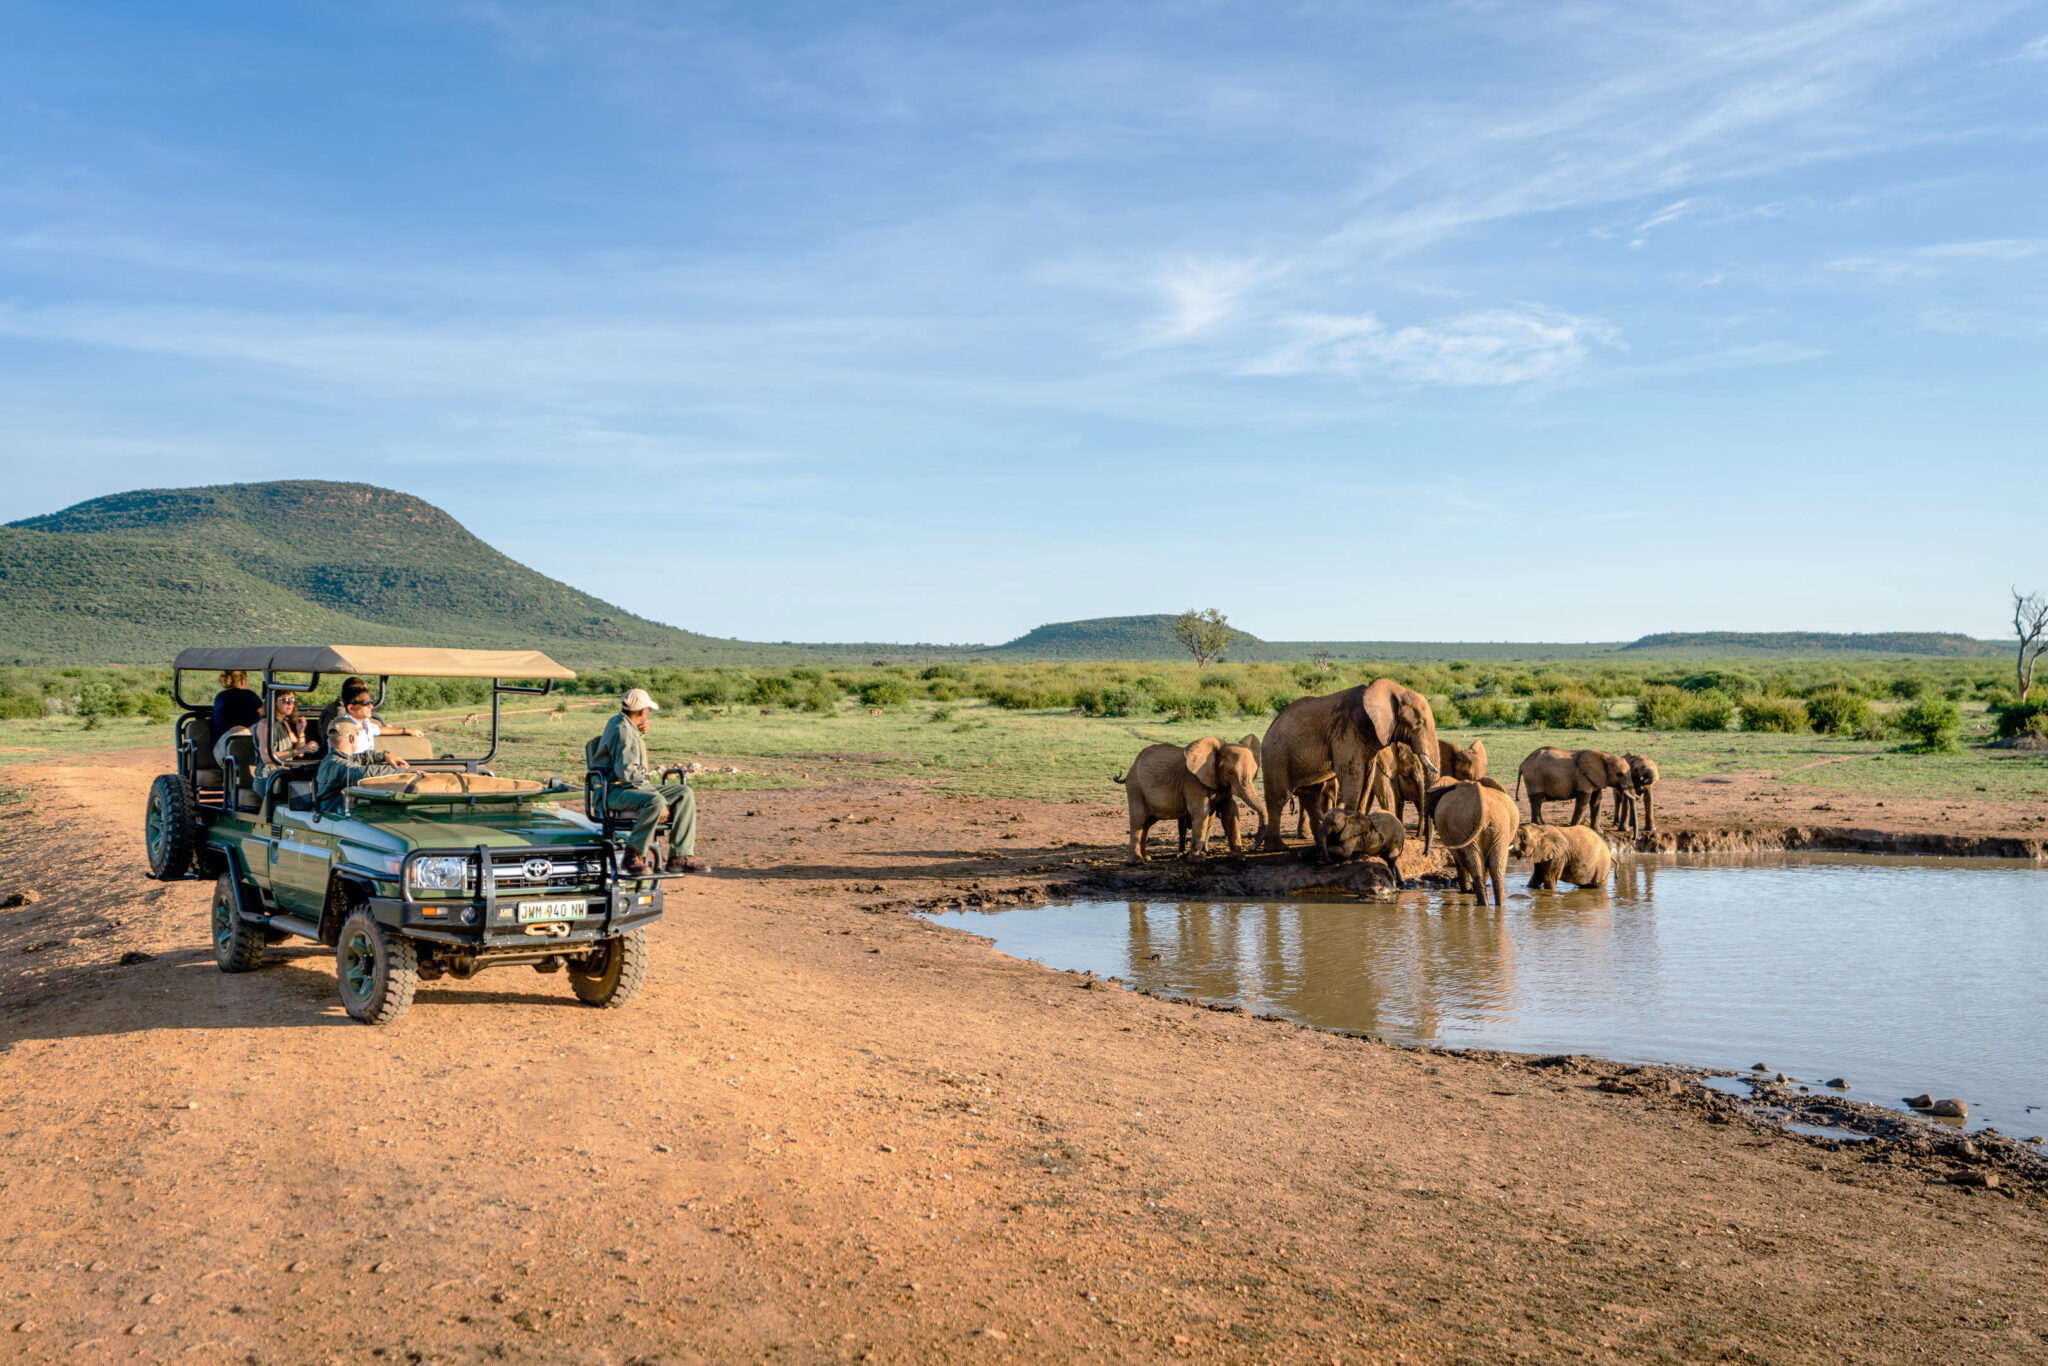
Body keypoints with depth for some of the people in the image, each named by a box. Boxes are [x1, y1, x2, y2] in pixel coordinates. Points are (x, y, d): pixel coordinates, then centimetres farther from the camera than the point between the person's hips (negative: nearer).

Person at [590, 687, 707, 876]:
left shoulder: (618, 723, 17)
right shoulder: (622, 731, -15)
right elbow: (626, 773, -25)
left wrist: (641, 734, 15)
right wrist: (661, 804, -22)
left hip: (635, 787, 10)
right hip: (615, 791, -10)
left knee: (684, 793, -2)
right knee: (655, 801, -38)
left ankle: (680, 856, -10)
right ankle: (634, 854, -22)